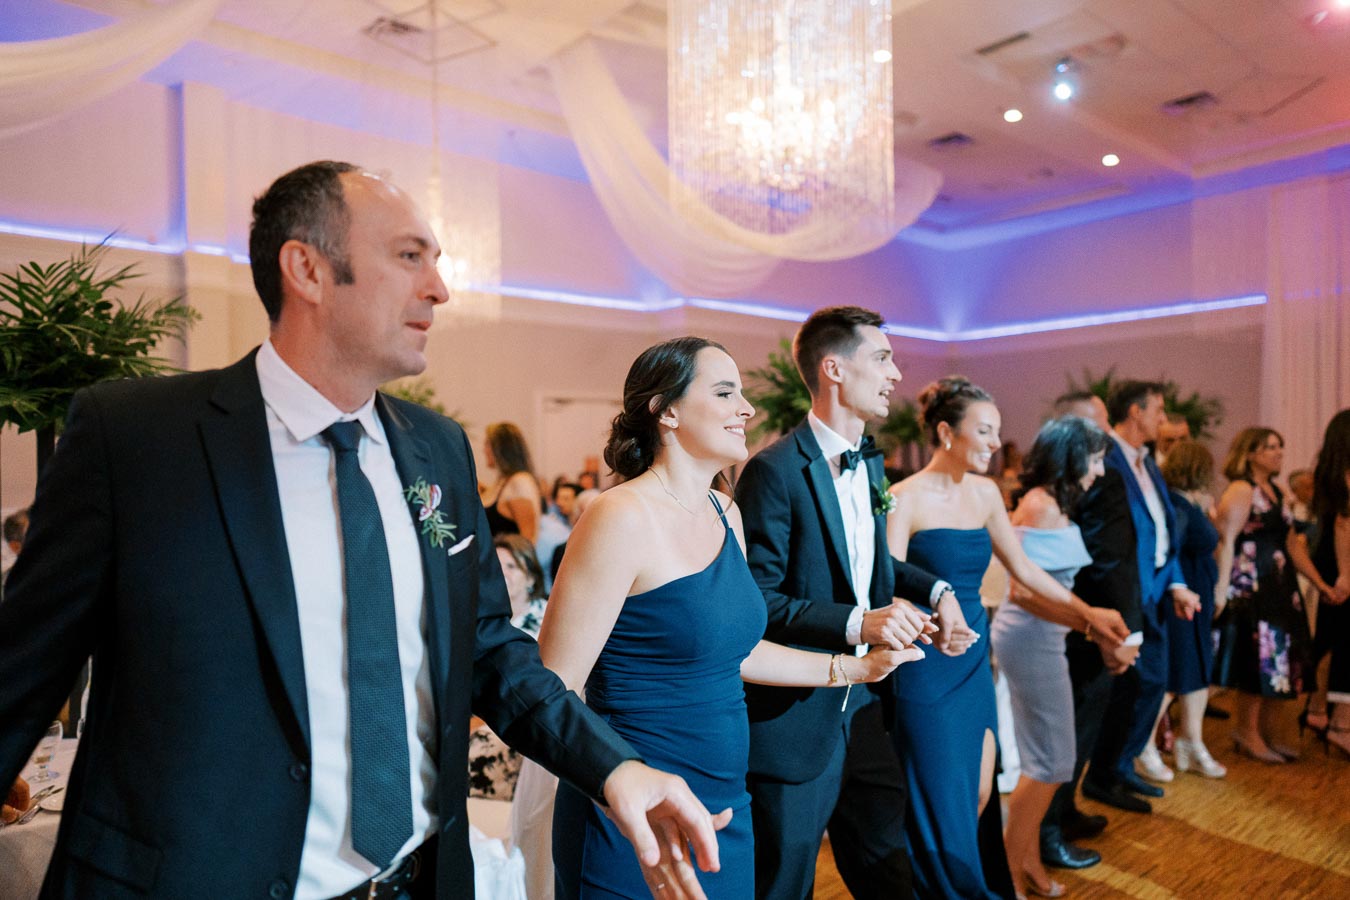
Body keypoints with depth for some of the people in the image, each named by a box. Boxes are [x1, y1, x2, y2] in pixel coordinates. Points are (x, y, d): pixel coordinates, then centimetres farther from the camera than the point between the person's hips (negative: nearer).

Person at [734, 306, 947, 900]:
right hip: (797, 721, -7)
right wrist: (857, 623, -29)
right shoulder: (775, 471, -20)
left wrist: (934, 590, 3)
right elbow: (758, 600, -22)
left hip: (862, 706, 8)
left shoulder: (870, 462, 7)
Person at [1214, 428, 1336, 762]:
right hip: (1250, 589, -9)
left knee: (1276, 662, 11)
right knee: (1260, 659, -4)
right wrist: (1221, 591, -26)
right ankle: (1246, 732, 10)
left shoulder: (1274, 491, 15)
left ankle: (1267, 735, 22)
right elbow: (1226, 543, -20)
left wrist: (1319, 582, 15)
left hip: (1279, 588, 9)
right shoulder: (1241, 491, -11)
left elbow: (1292, 542, 19)